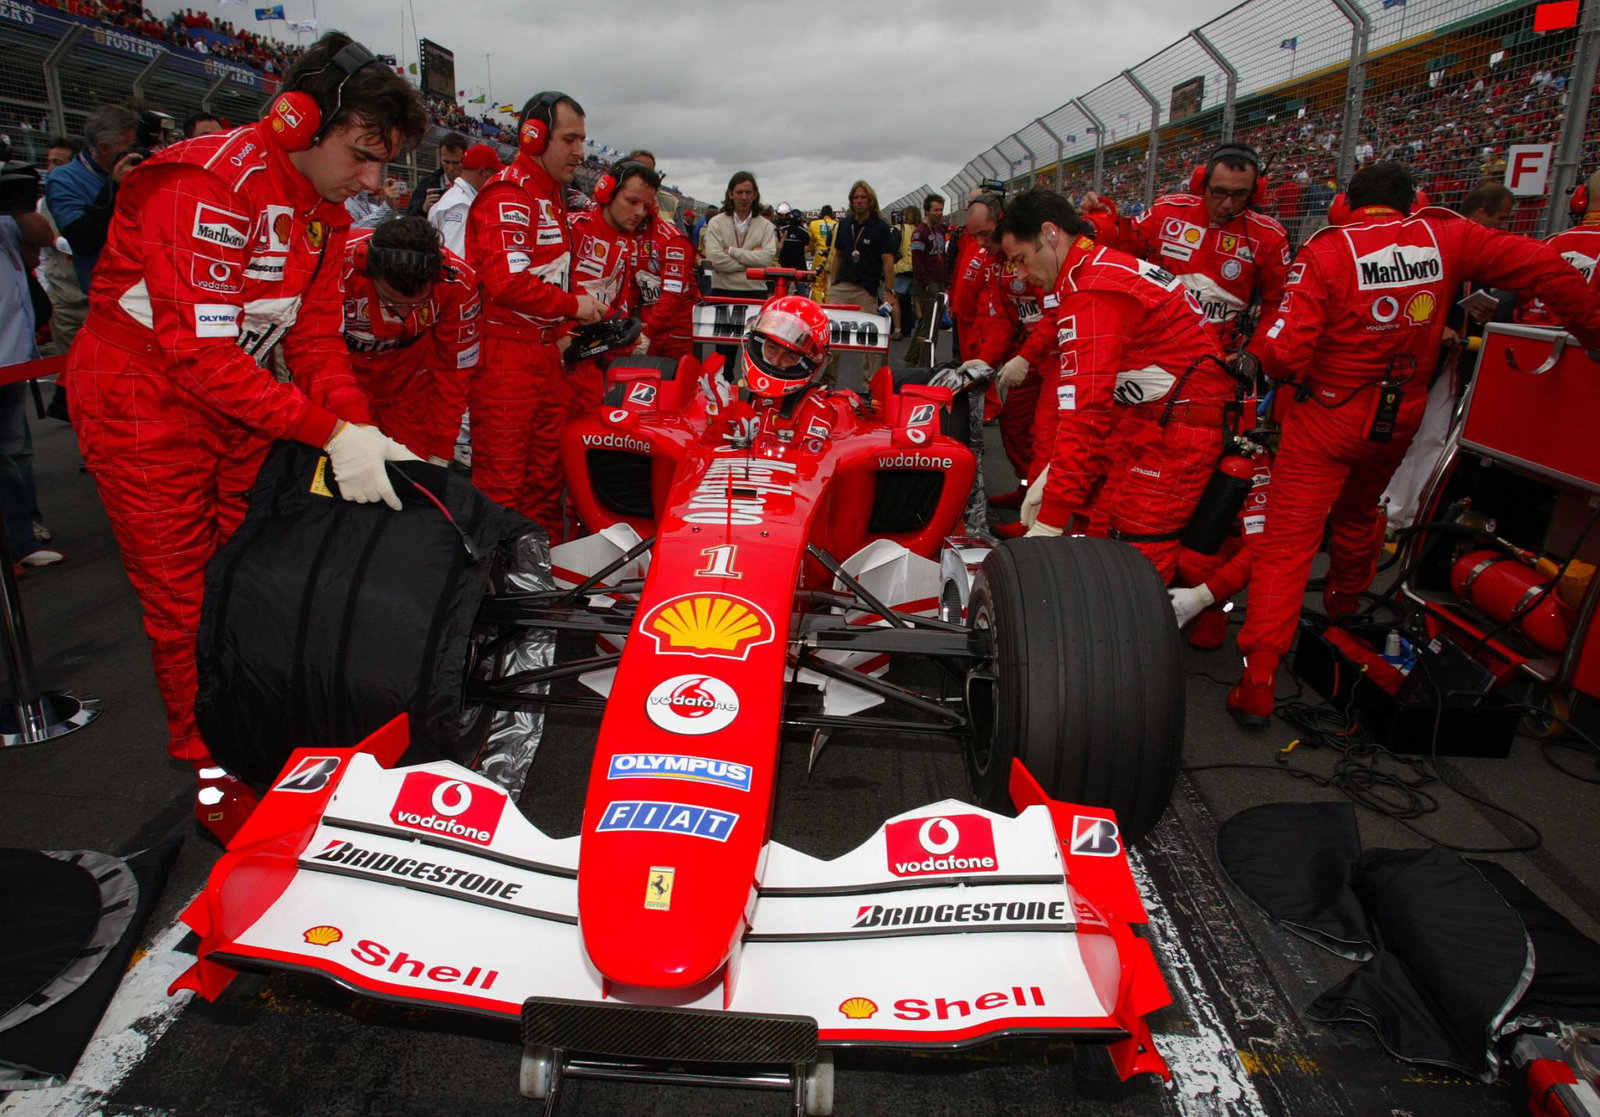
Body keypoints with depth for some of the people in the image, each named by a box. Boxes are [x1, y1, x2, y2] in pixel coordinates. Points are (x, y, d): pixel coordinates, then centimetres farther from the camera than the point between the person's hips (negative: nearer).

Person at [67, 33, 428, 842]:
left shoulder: (322, 210, 3)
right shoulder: (206, 183, -24)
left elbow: (317, 336, 0)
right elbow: (199, 350, -30)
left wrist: (363, 431, -15)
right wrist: (331, 431, -34)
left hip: (241, 410, 7)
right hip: (146, 411, -7)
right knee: (185, 607, 2)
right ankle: (214, 780, 18)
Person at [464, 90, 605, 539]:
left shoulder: (552, 199, 20)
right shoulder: (508, 195, -11)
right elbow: (508, 281, -23)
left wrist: (560, 331, 13)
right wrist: (573, 305, -13)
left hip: (545, 354, 10)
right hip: (506, 355, -10)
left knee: (546, 475, 15)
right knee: (502, 483, -7)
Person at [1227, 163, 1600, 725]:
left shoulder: (1327, 250, -14)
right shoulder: (1446, 236, -2)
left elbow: (1283, 352, -22)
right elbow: (1542, 266, 0)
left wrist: (1260, 347, 1)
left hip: (1328, 418, -4)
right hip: (1400, 421, 5)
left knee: (1287, 541, -4)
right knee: (1358, 514, 29)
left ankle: (1258, 682, -10)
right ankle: (1343, 610, 55)